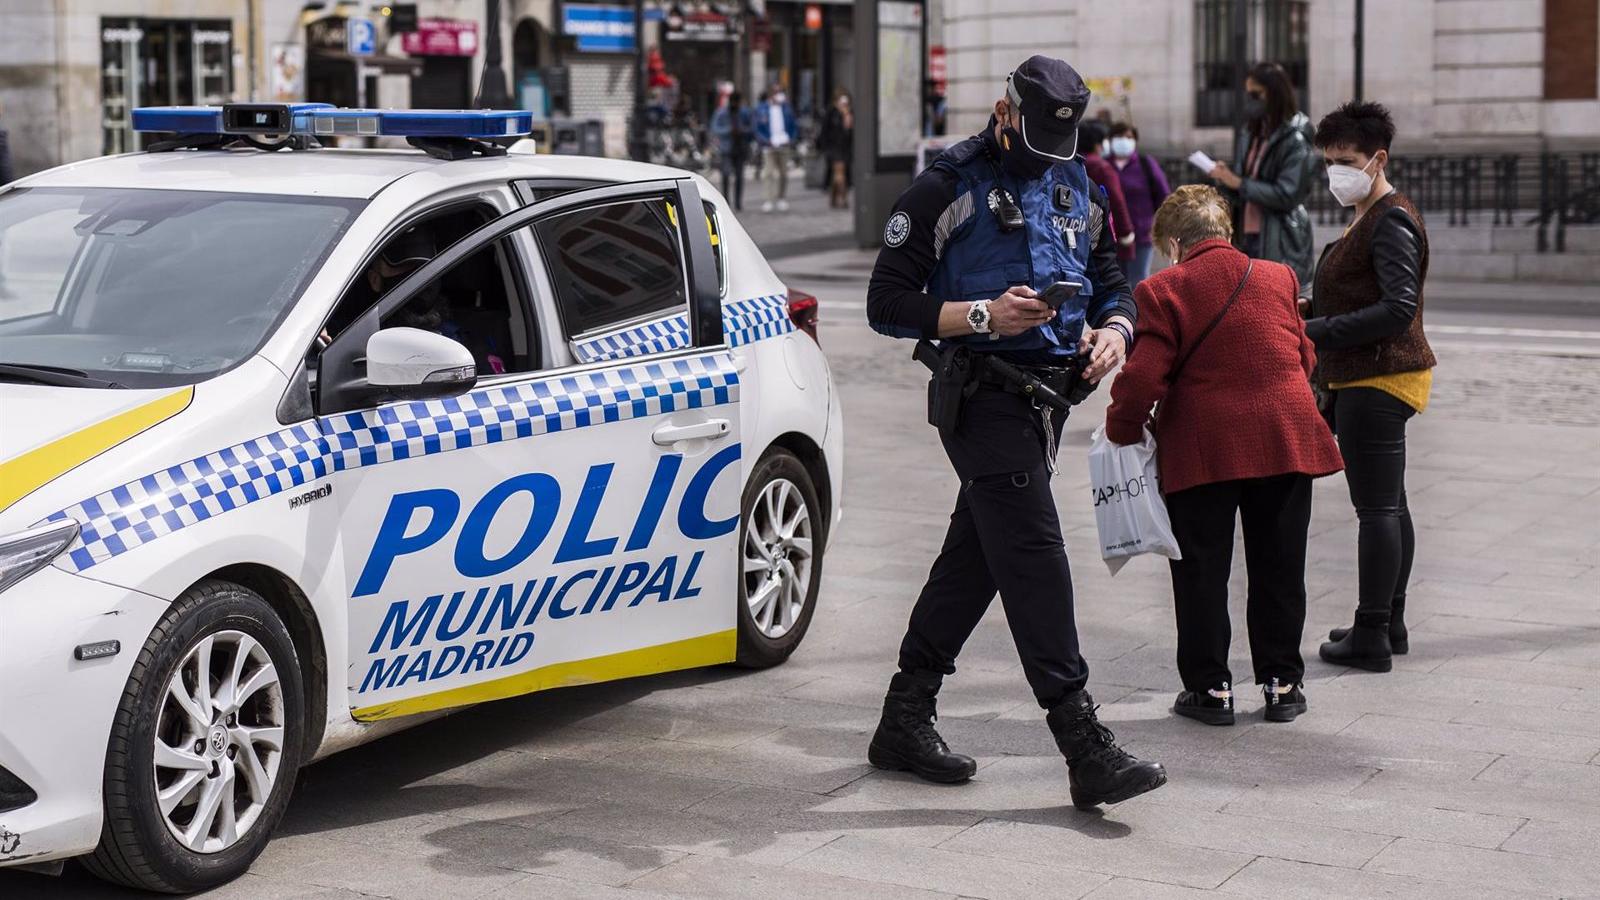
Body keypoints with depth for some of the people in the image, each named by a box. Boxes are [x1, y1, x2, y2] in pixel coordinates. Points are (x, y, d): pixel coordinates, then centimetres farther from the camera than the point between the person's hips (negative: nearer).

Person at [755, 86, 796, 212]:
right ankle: (770, 201, -12)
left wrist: (791, 138, -3)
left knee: (783, 174, 7)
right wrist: (766, 141, -12)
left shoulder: (786, 108, 6)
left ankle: (782, 199, 17)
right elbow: (758, 130, 1)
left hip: (783, 145, 3)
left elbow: (793, 126, 13)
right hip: (770, 146, -3)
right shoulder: (763, 110, -1)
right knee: (770, 173, -10)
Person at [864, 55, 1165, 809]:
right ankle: (1086, 751, -16)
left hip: (1045, 399, 8)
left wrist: (1112, 331, -3)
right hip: (984, 398, -7)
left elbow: (1112, 286, 21)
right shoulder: (947, 190, -6)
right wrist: (983, 315, -20)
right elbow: (887, 302, -8)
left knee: (974, 559, 12)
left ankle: (904, 723, 23)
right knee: (1036, 560, -13)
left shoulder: (1077, 191, 15)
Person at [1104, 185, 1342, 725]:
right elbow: (1305, 357, 16)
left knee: (1201, 570, 7)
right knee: (1278, 568, 12)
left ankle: (1209, 686, 9)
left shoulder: (1162, 291, -5)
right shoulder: (1279, 277, 9)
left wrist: (1122, 430, 2)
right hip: (1286, 437, 4)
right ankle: (1281, 682, 18)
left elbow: (1144, 377, -12)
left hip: (1203, 446, -3)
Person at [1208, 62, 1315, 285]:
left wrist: (1239, 183, -14)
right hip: (1248, 236, 7)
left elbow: (1287, 194, -15)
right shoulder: (1250, 134, 14)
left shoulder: (1295, 139, -8)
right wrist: (1226, 177, 0)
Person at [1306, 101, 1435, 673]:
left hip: (1378, 383, -11)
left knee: (1377, 507, -7)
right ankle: (1390, 625, 25)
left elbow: (1399, 308, -25)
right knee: (1388, 505, 16)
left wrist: (1318, 332, -24)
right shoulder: (1370, 218, 17)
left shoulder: (1392, 221, -15)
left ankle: (1371, 637, -4)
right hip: (1368, 380, 11)